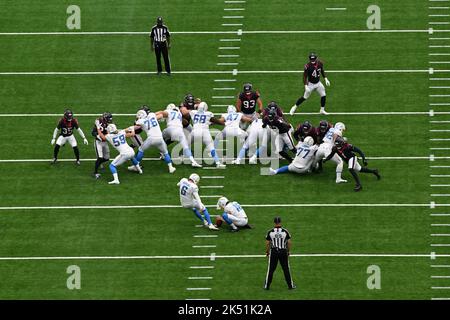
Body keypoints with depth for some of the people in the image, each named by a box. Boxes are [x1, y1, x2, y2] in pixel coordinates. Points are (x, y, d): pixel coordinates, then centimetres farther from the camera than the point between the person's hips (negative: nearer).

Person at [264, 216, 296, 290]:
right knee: (286, 269, 10)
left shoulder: (270, 232, -6)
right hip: (283, 252, 0)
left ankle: (267, 286, 13)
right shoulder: (285, 232, -6)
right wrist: (288, 251, 12)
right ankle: (290, 285, 17)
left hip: (273, 252, 0)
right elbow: (289, 243, -2)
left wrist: (267, 252, 12)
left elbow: (267, 243, -1)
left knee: (271, 269, 8)